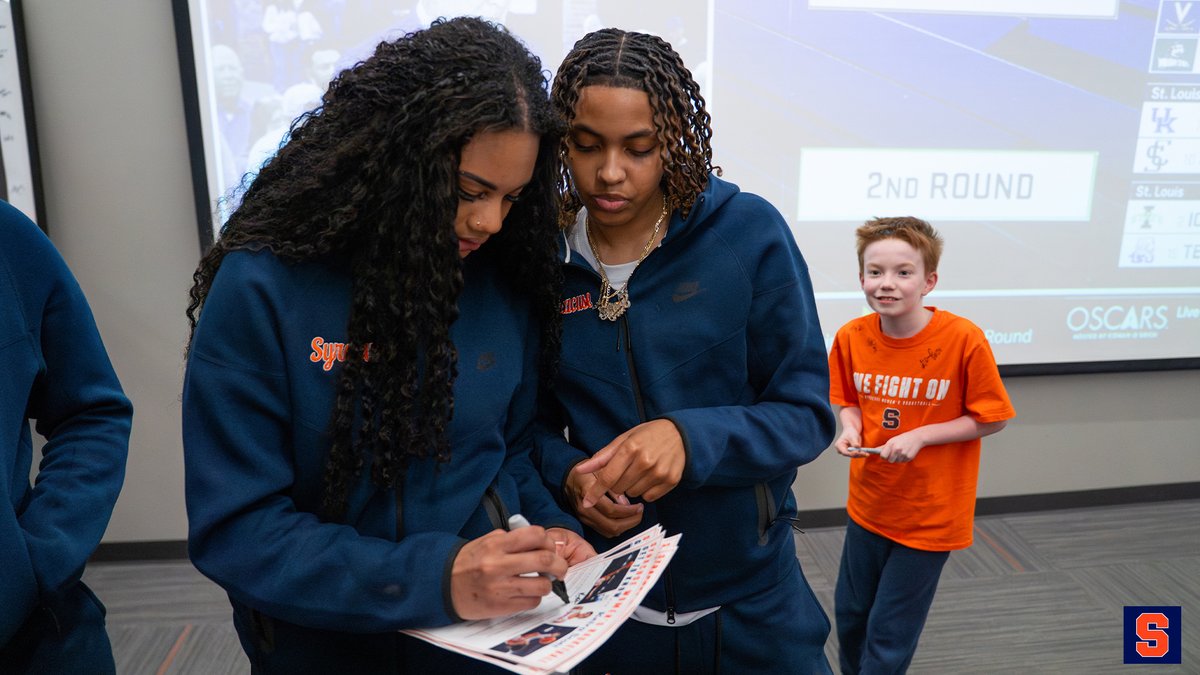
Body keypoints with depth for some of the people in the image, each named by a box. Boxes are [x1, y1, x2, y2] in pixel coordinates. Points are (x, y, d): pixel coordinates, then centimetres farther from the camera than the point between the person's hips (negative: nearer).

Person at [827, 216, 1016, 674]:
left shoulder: (963, 339, -21)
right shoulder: (851, 337, -9)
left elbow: (991, 418, -11)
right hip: (868, 505, 4)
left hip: (930, 515, -4)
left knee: (890, 637, 8)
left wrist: (920, 436, -22)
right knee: (849, 614, 21)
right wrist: (850, 428, -13)